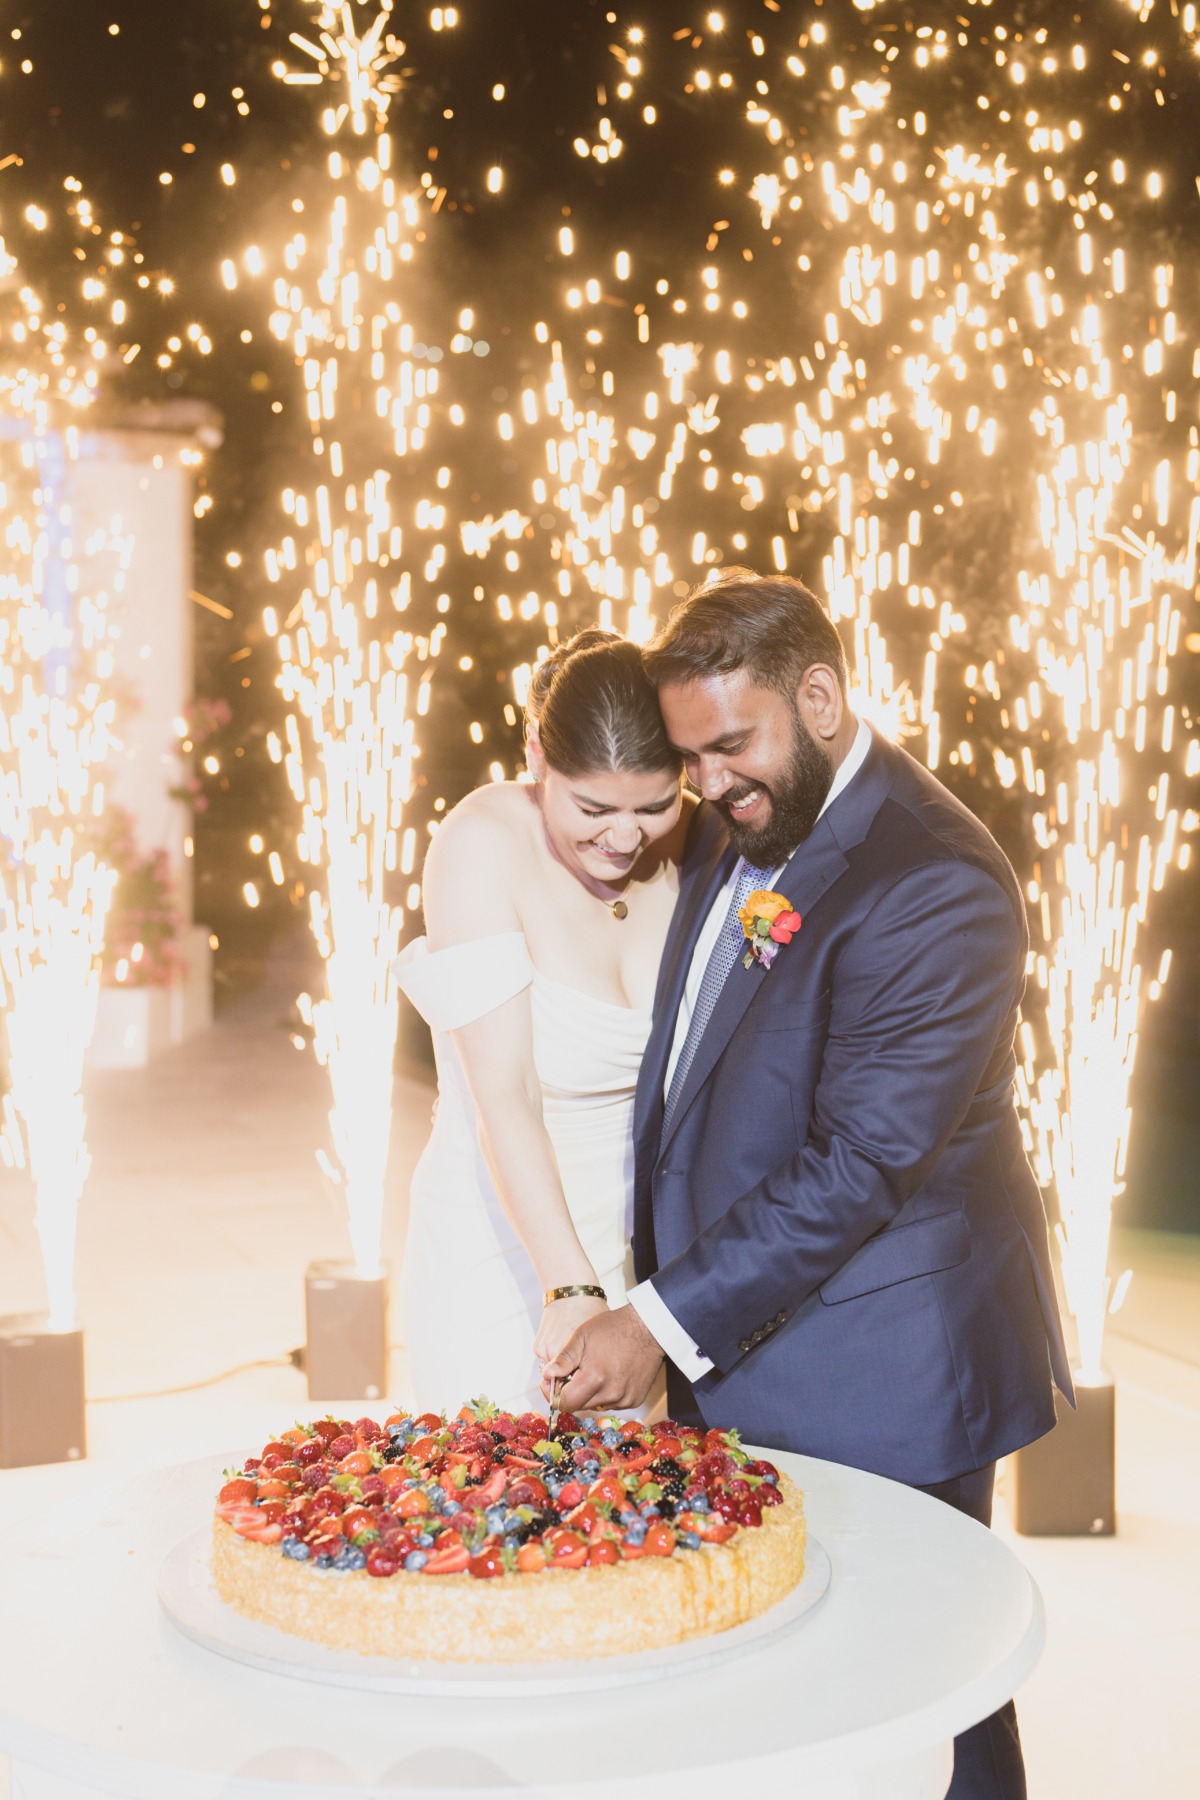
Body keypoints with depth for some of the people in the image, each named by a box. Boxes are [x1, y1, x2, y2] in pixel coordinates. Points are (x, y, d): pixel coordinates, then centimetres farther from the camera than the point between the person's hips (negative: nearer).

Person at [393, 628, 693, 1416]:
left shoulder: (691, 841, -6)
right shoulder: (484, 845, -17)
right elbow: (503, 1095, -22)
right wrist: (571, 1288, -29)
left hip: (652, 1240, 4)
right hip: (505, 1249, -3)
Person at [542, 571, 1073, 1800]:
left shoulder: (931, 887, -22)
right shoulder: (734, 831, 6)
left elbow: (859, 1165, -24)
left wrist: (665, 1322, -22)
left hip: (875, 1378, -8)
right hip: (744, 1361, 8)